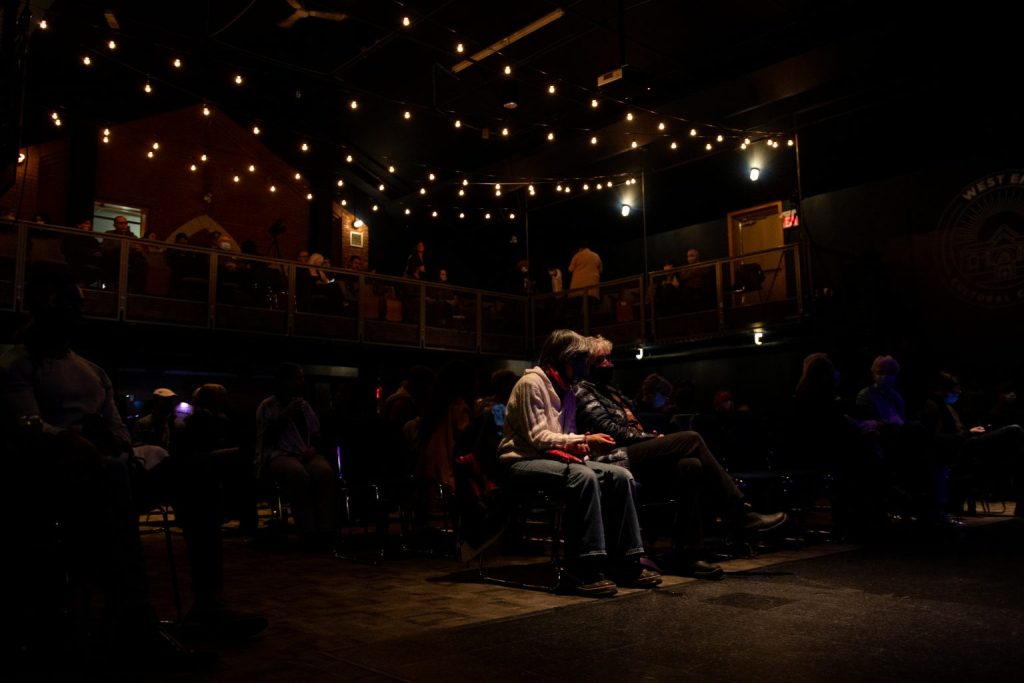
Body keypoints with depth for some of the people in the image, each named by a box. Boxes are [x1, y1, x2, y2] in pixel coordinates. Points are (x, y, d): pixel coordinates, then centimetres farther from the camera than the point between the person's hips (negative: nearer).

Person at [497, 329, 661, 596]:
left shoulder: (564, 389, 18)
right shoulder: (531, 383, -10)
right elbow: (537, 437, -16)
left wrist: (579, 444, -4)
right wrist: (584, 440, -21)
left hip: (553, 457, 9)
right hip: (522, 462, -8)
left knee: (620, 476, -12)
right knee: (584, 477, -36)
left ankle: (623, 562, -9)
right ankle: (582, 568, -33)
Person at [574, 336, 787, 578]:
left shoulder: (610, 391, 28)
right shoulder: (582, 391, 0)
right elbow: (609, 430, -11)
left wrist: (653, 437, 5)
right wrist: (654, 438, -9)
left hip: (636, 455, 8)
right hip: (617, 460, -8)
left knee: (690, 465, -22)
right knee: (690, 439, -21)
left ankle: (687, 555, -23)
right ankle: (741, 515, -16)